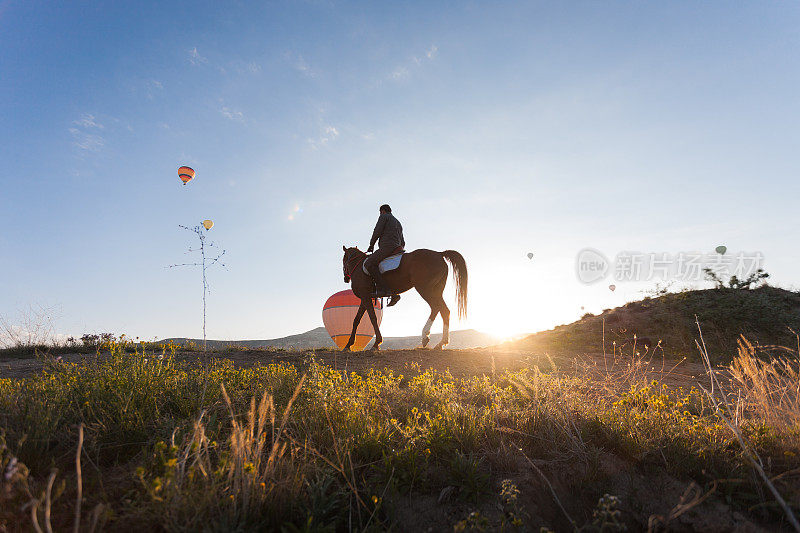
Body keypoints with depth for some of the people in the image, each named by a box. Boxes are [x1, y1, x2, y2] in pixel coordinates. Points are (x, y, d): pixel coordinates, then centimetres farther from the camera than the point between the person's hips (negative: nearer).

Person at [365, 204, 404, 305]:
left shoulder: (384, 216, 7)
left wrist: (371, 245, 5)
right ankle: (394, 294, 3)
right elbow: (402, 243, 30)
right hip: (398, 248, 9)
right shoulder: (398, 223, 33)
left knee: (369, 263, -18)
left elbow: (377, 231, -5)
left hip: (387, 246, -9)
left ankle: (382, 288, -34)